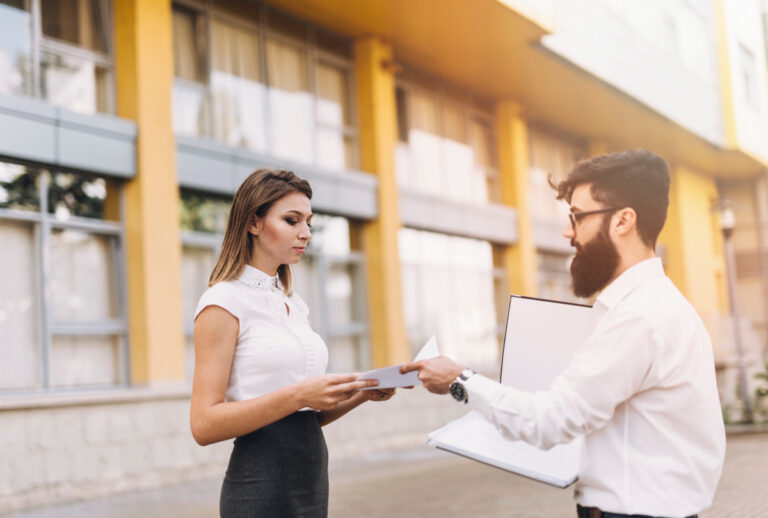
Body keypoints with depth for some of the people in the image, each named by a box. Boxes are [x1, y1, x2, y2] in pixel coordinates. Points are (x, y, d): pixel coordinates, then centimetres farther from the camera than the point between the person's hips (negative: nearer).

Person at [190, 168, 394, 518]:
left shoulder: (294, 304, 13)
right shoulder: (223, 302, -10)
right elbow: (204, 424, -16)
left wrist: (359, 394, -1)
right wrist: (298, 395, -23)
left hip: (313, 482, 7)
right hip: (262, 487, -7)